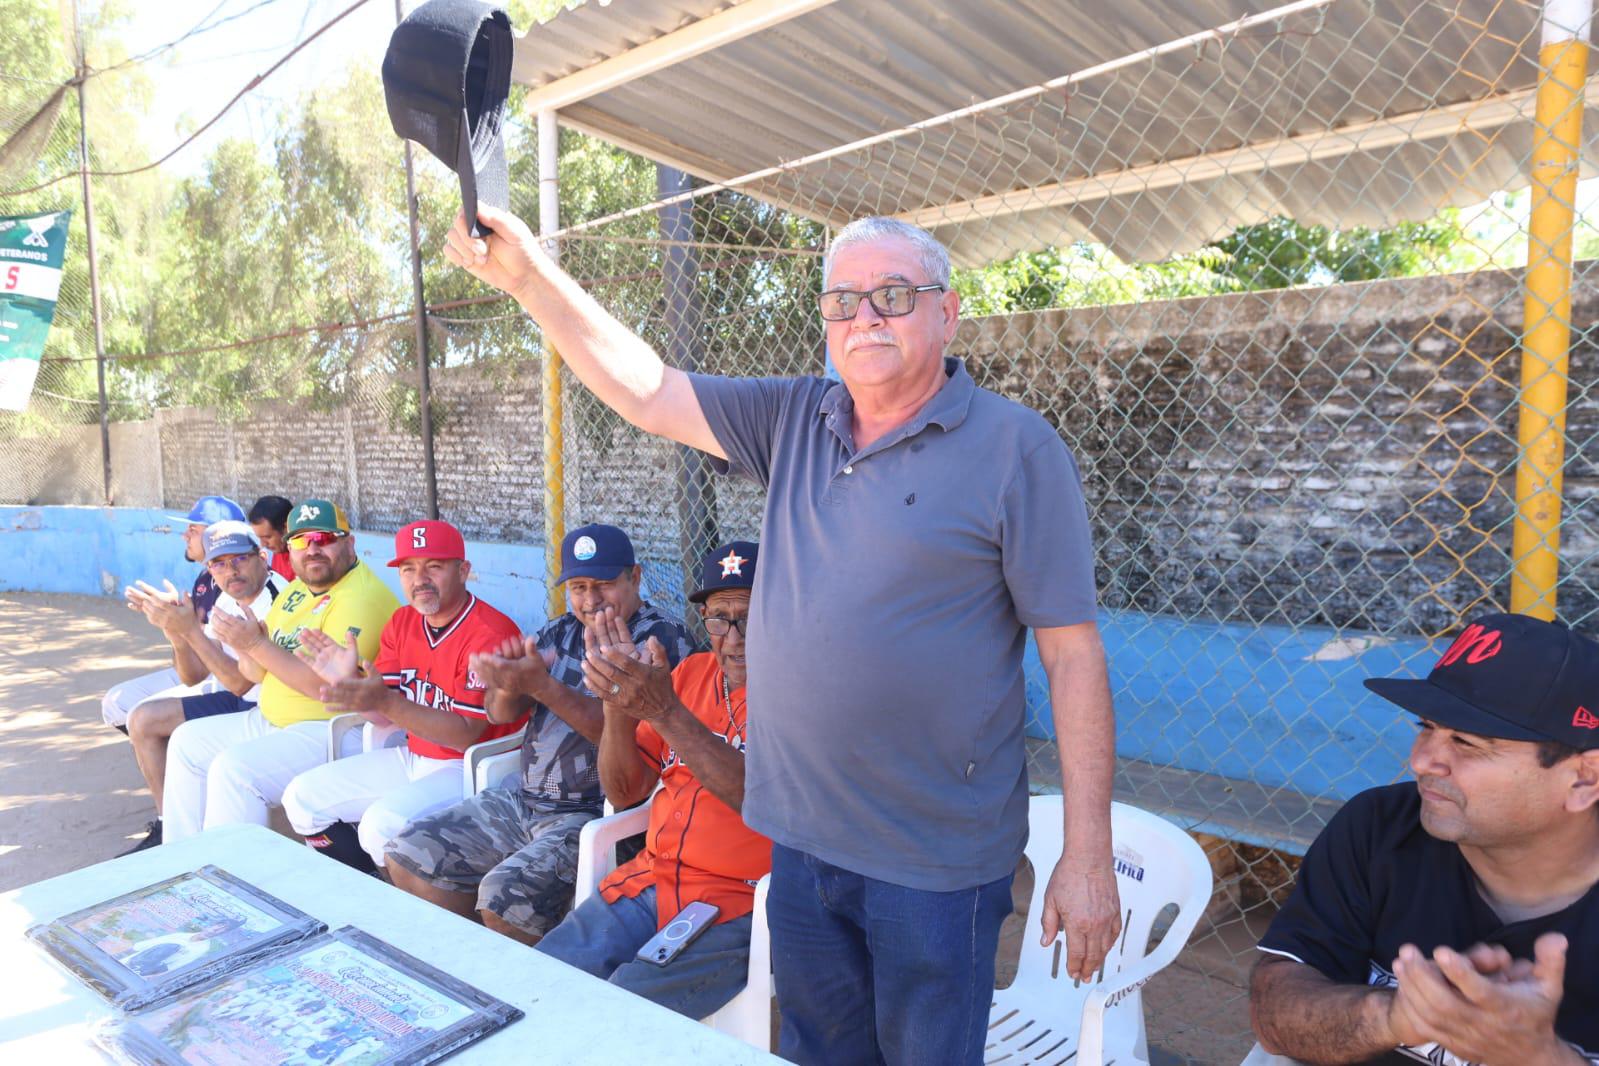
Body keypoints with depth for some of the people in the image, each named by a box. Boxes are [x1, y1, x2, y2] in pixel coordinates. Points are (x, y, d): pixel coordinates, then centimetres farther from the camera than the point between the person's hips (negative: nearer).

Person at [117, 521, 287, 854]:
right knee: (143, 720, 10)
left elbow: (241, 682, -24)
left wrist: (190, 629, -24)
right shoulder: (225, 600, 5)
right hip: (236, 700, 10)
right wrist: (175, 629, -12)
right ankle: (168, 826, 17)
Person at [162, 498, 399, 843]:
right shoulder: (297, 588, 11)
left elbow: (327, 685, -26)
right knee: (187, 742, 15)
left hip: (330, 730, -10)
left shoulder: (361, 596, -19)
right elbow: (258, 673, 12)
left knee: (234, 769, -25)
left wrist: (258, 645, -23)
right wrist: (246, 647, -11)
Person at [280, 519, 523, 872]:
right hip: (413, 758, 9)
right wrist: (350, 681, -15)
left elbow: (467, 734, -23)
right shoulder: (401, 623, 5)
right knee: (301, 798, 7)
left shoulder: (489, 634, -21)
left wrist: (386, 701, -32)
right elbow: (386, 716, 5)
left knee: (382, 825, -30)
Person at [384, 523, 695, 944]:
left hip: (597, 812, -8)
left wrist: (540, 685, -29)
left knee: (505, 896, -27)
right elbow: (501, 714, 7)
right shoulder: (561, 632, 12)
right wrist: (509, 681, -17)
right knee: (409, 855, 5)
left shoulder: (661, 638, -10)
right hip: (525, 800, 8)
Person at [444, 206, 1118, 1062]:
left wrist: (1088, 859, -13)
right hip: (801, 833, 5)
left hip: (937, 857, -5)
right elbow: (645, 390, 2)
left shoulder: (1016, 447, -11)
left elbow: (1073, 651, -12)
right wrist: (532, 279, -10)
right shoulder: (796, 422, 5)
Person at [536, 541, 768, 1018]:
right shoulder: (692, 671, 11)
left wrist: (666, 711, -29)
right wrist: (617, 702, -9)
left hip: (741, 904, -6)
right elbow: (625, 792, 9)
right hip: (651, 880, 6)